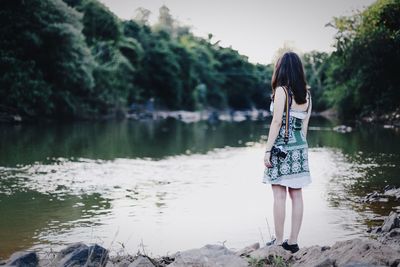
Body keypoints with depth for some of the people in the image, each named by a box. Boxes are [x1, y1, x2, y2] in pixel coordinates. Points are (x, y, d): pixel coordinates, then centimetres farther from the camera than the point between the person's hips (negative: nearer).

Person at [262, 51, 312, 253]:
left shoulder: (281, 90, -10)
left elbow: (276, 122, -14)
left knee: (279, 195, -1)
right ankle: (293, 242, 11)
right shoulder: (306, 94, 9)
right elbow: (305, 125, 13)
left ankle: (279, 241, 3)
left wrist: (267, 150, -10)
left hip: (282, 147, -6)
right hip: (300, 147, 6)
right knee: (296, 195, 6)